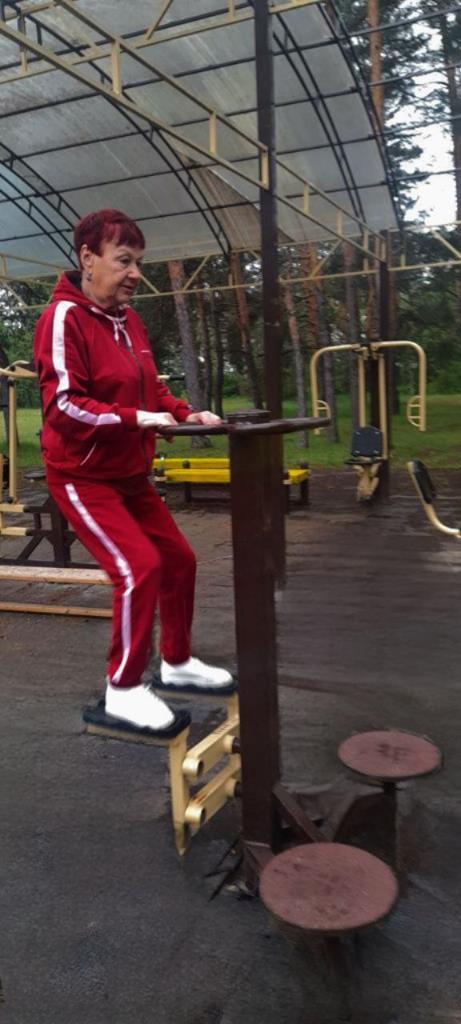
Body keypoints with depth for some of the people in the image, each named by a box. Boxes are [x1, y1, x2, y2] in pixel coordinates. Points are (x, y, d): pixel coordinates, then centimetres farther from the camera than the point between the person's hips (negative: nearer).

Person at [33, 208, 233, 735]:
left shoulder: (128, 319, 7)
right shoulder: (63, 318, -18)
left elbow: (149, 389, 15)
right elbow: (62, 405, -24)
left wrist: (185, 413, -2)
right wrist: (136, 419, -31)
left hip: (130, 475, 9)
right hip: (83, 477, -9)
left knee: (178, 560, 13)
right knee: (139, 568, -17)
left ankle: (177, 663, 32)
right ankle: (123, 689, 3)